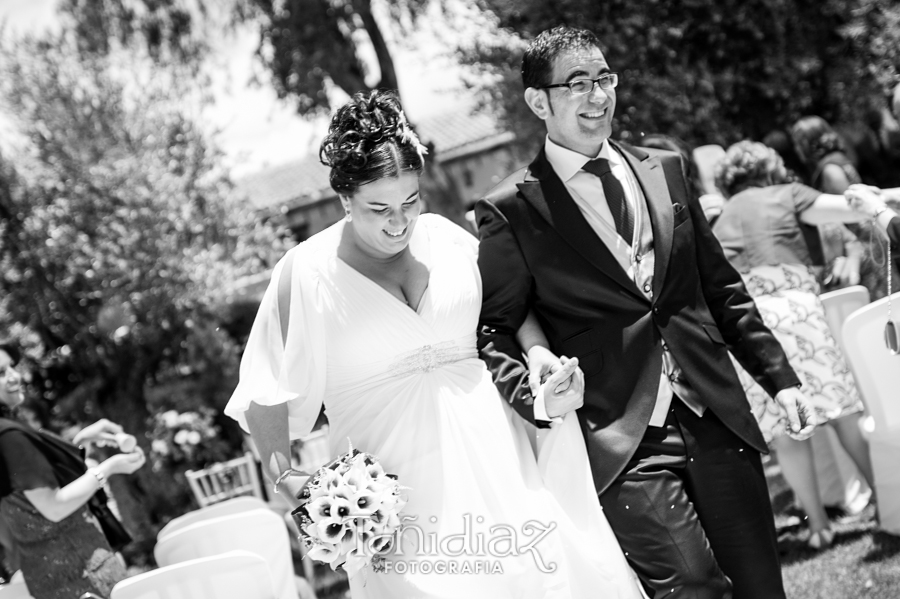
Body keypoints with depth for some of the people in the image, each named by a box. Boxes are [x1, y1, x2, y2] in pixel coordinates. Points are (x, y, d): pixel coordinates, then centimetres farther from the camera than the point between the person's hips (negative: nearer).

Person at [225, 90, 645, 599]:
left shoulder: (445, 237, 8)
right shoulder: (306, 274, -3)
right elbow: (266, 396, -2)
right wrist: (288, 480, -14)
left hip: (494, 459, 3)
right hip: (396, 485, -3)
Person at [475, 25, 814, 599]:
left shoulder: (664, 169, 12)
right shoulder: (511, 210, -3)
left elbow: (721, 286, 17)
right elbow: (493, 330, -1)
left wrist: (779, 375, 12)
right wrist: (535, 395, -19)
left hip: (717, 420, 5)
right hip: (623, 442, -5)